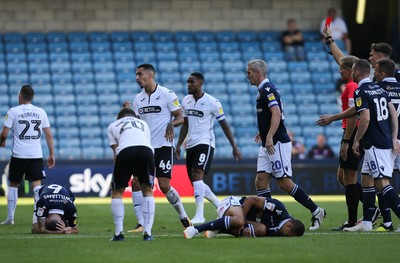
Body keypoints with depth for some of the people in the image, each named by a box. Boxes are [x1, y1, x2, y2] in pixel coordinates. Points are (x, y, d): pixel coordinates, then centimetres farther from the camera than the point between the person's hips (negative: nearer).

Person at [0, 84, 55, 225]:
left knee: (13, 185, 12)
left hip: (18, 155, -2)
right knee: (37, 185, -1)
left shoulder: (13, 111, -3)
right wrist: (52, 154, 11)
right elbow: (49, 135, 5)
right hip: (36, 155, 2)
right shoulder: (41, 112, 5)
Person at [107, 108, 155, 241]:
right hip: (146, 149, 1)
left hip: (125, 151, -1)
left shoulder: (113, 126, 32)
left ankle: (119, 233, 6)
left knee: (117, 192, 15)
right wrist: (137, 174, 28)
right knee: (148, 191, 17)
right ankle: (147, 232, 8)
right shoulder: (143, 123, 37)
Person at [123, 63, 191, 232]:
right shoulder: (138, 99, 11)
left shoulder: (167, 94, -5)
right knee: (136, 183, -7)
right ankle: (141, 224, -1)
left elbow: (180, 117, -4)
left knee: (164, 186, -8)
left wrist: (171, 124, -24)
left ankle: (183, 216, 15)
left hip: (164, 146, -5)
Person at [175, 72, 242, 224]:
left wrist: (234, 147, -4)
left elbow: (224, 125, -3)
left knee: (197, 176, -23)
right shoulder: (186, 101, 10)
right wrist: (178, 146, 15)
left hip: (205, 143, -7)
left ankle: (199, 215, -25)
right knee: (196, 183, 8)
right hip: (191, 145, 7)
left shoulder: (212, 102, -8)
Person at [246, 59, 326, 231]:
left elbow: (277, 114, -27)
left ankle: (316, 211, 0)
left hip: (278, 144, -10)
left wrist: (269, 137, -37)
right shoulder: (263, 90, 17)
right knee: (261, 181, 1)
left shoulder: (267, 90, -14)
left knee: (284, 183, -8)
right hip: (267, 145, 10)